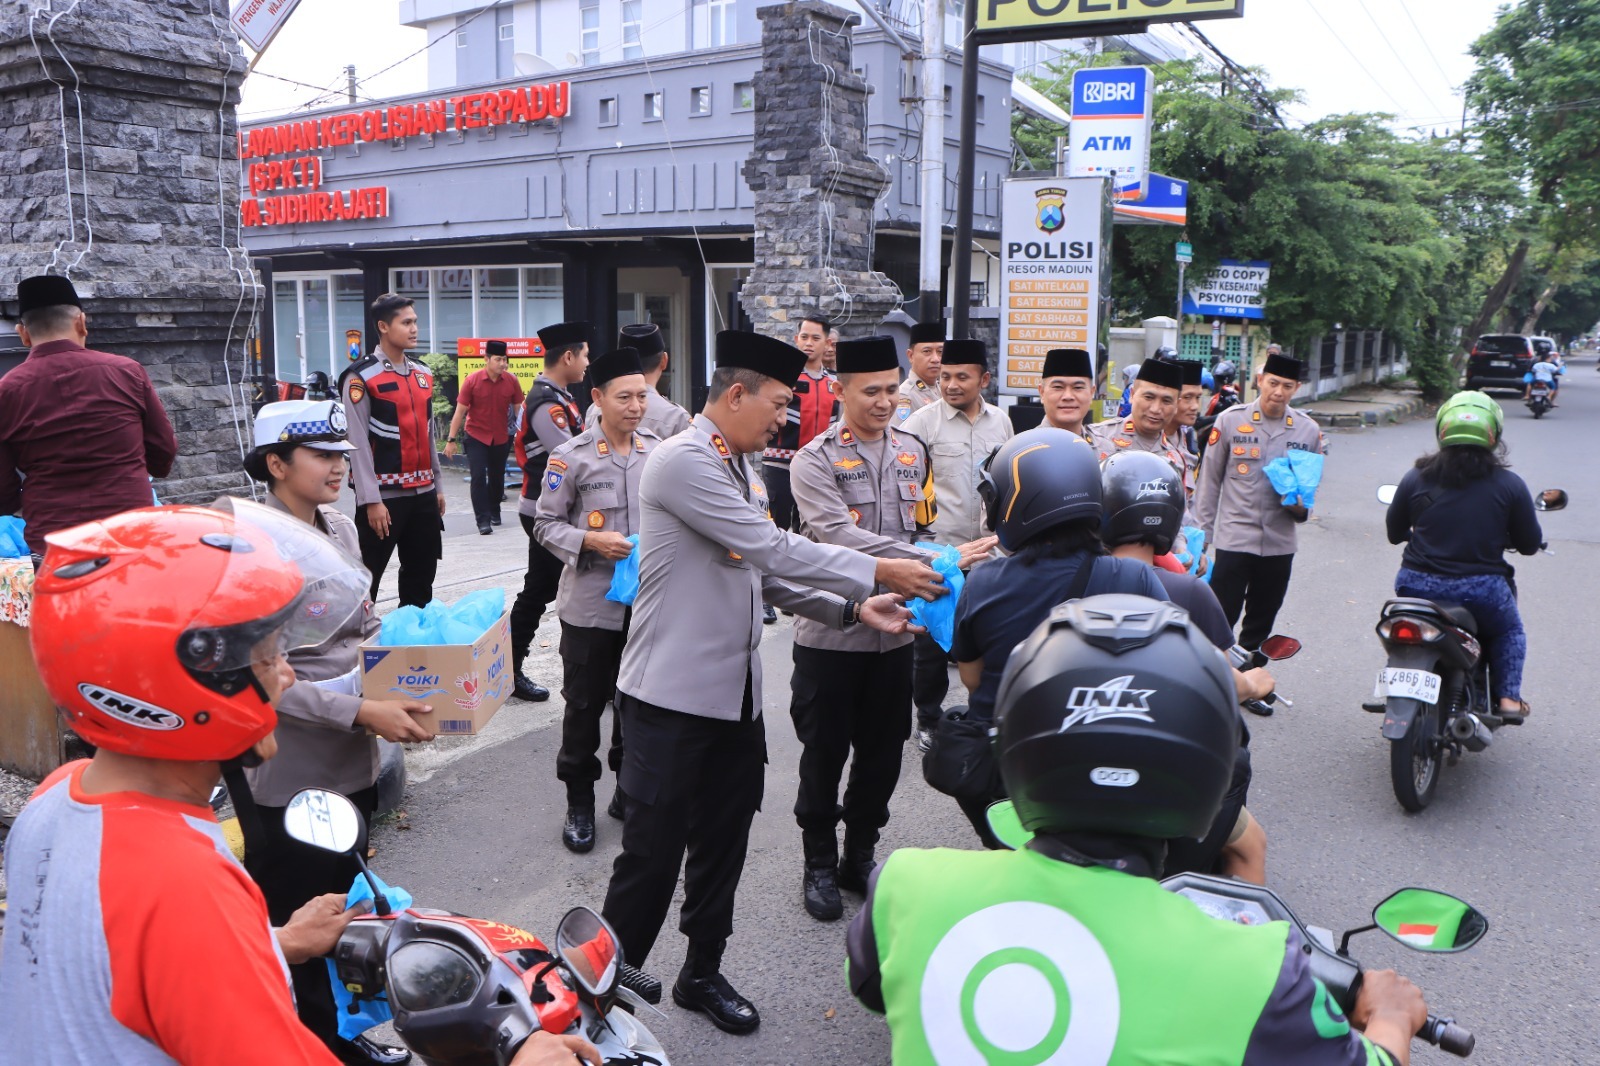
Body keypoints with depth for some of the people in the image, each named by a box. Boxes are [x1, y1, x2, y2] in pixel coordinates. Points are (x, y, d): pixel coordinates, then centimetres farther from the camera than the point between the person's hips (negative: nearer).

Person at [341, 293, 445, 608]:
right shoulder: (361, 377, -10)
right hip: (384, 495, -7)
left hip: (423, 493, 7)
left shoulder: (423, 375, 12)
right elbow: (358, 443, -14)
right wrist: (371, 500, -17)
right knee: (366, 578, 1)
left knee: (422, 575, 15)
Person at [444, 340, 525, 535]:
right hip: (476, 437, -2)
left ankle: (494, 511, 35)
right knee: (478, 477, -10)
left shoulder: (511, 381, -8)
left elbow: (519, 409, 1)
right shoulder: (472, 380, -13)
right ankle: (483, 520, -8)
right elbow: (460, 411, -9)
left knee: (497, 477, 15)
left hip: (501, 438, 3)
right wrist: (451, 440, -9)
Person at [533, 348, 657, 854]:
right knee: (584, 705, 7)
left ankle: (630, 790, 33)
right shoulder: (571, 456, -8)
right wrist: (591, 542, -18)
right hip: (591, 603, -3)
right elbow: (545, 525, -3)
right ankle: (579, 803, 22)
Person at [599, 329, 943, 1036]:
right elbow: (773, 550, -21)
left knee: (723, 840, 17)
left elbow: (765, 575, 14)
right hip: (674, 693, -8)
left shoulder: (743, 468, 14)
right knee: (654, 850, 0)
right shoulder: (682, 461, -15)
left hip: (736, 692, 9)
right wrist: (879, 573, -16)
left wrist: (852, 608, 2)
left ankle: (702, 973, 35)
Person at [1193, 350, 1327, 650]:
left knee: (1260, 626, 15)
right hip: (1234, 539, -3)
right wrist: (1202, 534, -1)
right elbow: (1208, 480, 1)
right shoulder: (1230, 420, -3)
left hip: (1280, 543, 3)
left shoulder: (1309, 430, 5)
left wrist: (1302, 507, -8)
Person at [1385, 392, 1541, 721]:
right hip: (1480, 591, -1)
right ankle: (1508, 696, 21)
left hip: (1417, 585, 1)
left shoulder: (1415, 478, -2)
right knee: (1510, 631, 30)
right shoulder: (1510, 485, -6)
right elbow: (1530, 544, 3)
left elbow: (1394, 533, 8)